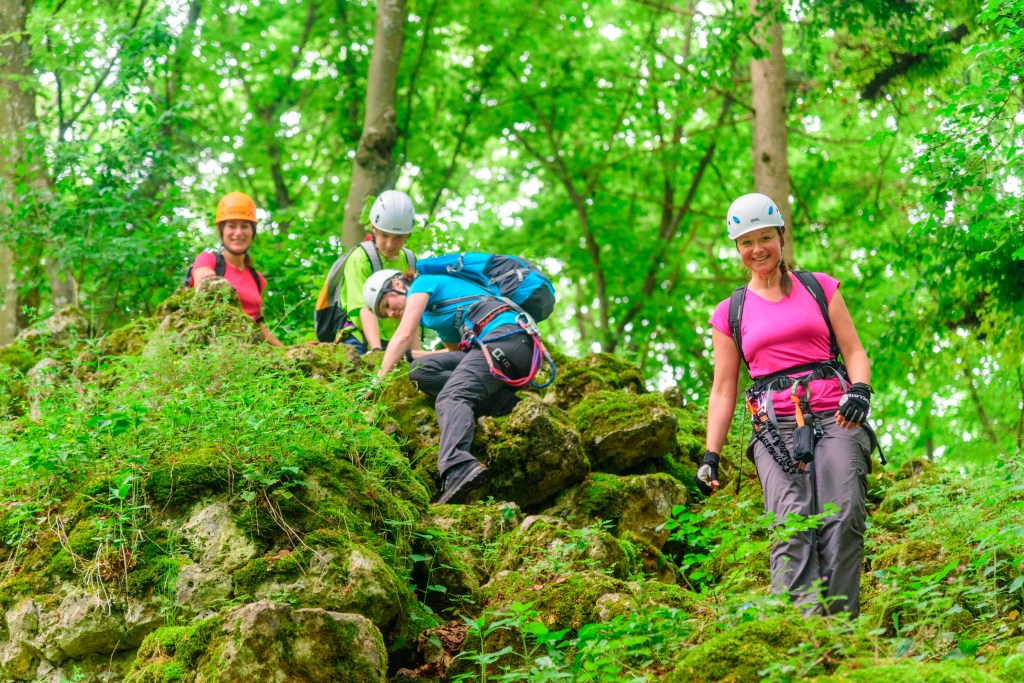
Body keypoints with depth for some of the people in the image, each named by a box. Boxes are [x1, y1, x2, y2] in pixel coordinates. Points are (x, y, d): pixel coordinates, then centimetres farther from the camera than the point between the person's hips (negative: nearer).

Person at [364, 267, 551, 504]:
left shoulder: (423, 283, 11)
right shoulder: (435, 315, 35)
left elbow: (404, 335, 3)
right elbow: (457, 353, 37)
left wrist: (379, 378, 4)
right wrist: (407, 355, 38)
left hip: (508, 336, -9)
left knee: (452, 397, -28)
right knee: (422, 369, -1)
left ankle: (459, 469, -55)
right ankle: (498, 398, -19)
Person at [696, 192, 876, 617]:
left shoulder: (819, 287, 17)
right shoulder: (730, 313, 18)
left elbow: (853, 350, 13)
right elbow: (723, 389, 17)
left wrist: (860, 391, -8)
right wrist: (710, 456, 9)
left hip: (834, 418, 0)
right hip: (776, 426, 0)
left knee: (843, 519, -19)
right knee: (792, 527, -20)